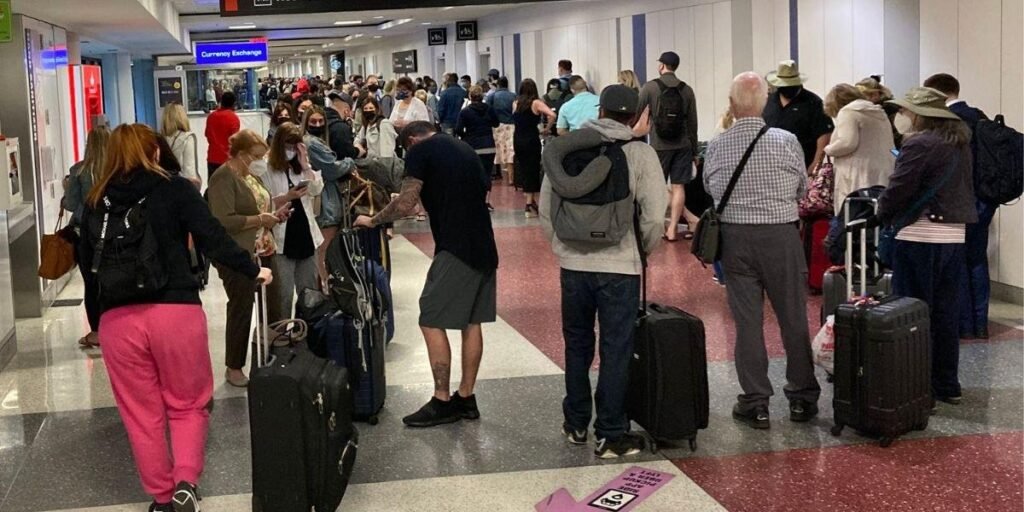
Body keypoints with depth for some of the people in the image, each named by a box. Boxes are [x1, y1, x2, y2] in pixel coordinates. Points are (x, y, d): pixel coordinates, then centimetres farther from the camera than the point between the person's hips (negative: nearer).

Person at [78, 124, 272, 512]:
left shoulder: (96, 201, 8)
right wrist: (253, 270, 11)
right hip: (176, 311, -2)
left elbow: (86, 261, 17)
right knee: (187, 404, 15)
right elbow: (213, 239, -3)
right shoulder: (176, 190, 0)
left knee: (141, 414, 13)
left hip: (117, 317, 2)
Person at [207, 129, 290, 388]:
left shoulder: (251, 175, 14)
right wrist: (259, 220, -20)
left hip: (260, 252, 8)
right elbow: (223, 221, -22)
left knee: (272, 307, 10)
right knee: (241, 309, 0)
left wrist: (268, 232, 5)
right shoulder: (224, 178, -13)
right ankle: (234, 368, 14)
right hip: (237, 256, -8)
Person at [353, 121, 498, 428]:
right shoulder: (464, 149, 19)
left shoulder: (420, 152, -4)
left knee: (431, 322, -1)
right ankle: (466, 398, 18)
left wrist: (373, 221, 5)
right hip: (483, 246, 8)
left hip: (456, 248, -8)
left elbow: (406, 204, -10)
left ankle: (442, 403, 2)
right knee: (472, 322, 12)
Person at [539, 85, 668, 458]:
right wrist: (644, 251, 9)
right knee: (616, 351, 5)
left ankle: (576, 425, 30)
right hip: (620, 265, -3)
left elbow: (545, 207, 4)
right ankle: (611, 435, 9)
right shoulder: (640, 154, -7)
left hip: (573, 263, 3)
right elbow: (654, 216, -9)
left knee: (577, 345, 18)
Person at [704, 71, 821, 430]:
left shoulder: (717, 146, -4)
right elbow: (802, 189, 4)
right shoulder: (786, 141, -8)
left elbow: (709, 188, 10)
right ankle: (802, 397, 20)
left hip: (734, 237, 1)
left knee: (747, 320, 7)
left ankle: (756, 403, 11)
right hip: (781, 236, -1)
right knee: (793, 318, 10)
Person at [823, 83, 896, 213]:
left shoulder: (848, 112, -4)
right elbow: (890, 147, 20)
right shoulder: (879, 112, 22)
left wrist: (829, 150, 1)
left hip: (858, 180, -8)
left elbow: (847, 143, -16)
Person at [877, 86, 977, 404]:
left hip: (920, 236, -8)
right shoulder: (961, 142, 12)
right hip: (956, 234, 8)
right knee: (946, 315, 13)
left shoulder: (919, 144, -14)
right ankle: (947, 386, 20)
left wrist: (882, 214, 3)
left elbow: (899, 189, -15)